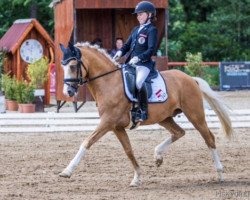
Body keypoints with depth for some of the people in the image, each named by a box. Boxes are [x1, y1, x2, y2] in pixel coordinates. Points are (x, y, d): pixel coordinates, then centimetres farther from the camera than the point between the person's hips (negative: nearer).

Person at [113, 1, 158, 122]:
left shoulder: (152, 30, -3)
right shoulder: (136, 30, 20)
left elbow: (151, 50, -12)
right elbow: (127, 45, 20)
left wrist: (138, 58, -26)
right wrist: (120, 52, -3)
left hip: (144, 64, -9)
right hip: (130, 63, 9)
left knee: (139, 82, -33)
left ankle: (143, 111, -25)